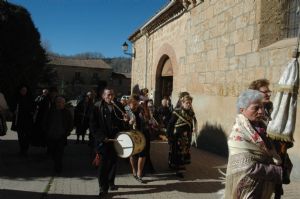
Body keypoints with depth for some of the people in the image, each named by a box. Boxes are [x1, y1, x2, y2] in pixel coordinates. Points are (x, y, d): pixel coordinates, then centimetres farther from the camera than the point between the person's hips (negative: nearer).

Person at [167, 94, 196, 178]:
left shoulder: (191, 113, 3)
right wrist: (169, 135, -14)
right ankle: (178, 170, 9)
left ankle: (180, 166, 31)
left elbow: (191, 125, 11)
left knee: (184, 152, 14)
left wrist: (190, 135, 12)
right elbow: (170, 124, -12)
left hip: (186, 137, 6)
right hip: (177, 137, -6)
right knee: (177, 153, 1)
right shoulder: (177, 112, -14)